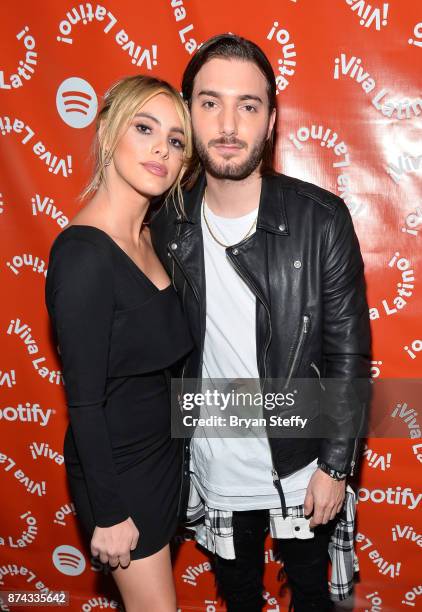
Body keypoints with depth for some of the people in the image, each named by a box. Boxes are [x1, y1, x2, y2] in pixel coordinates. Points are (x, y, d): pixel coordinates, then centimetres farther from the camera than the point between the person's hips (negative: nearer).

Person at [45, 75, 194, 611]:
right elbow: (83, 400, -22)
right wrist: (109, 514, -15)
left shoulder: (147, 235, -1)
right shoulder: (83, 252, -26)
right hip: (118, 468, -7)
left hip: (162, 451, 7)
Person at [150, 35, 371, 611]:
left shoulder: (321, 219, -17)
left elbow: (348, 354, -11)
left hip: (302, 469, -2)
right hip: (211, 470, 2)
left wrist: (335, 466, -10)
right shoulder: (165, 224, -9)